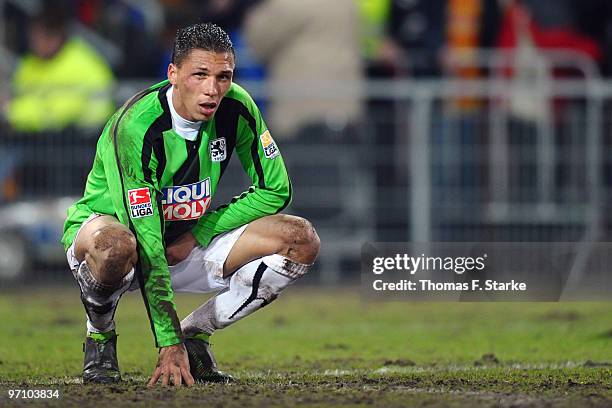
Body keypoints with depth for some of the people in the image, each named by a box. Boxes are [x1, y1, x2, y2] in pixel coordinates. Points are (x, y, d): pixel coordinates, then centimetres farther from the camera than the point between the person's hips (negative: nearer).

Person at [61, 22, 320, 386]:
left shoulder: (237, 108, -13)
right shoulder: (135, 127, -30)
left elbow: (275, 189, -1)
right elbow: (145, 240, -32)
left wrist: (197, 235, -13)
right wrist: (170, 344, -33)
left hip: (188, 243, 6)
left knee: (301, 240, -13)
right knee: (114, 245, -43)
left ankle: (195, 333, 1)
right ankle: (100, 337, -9)